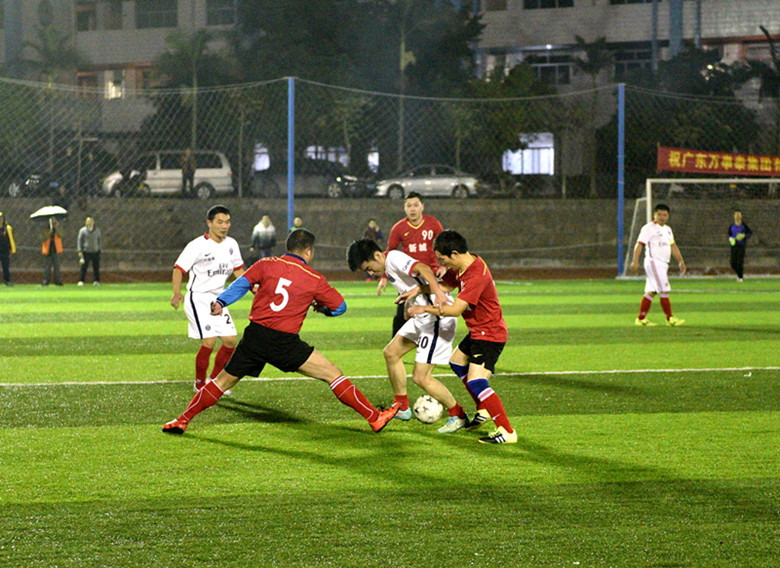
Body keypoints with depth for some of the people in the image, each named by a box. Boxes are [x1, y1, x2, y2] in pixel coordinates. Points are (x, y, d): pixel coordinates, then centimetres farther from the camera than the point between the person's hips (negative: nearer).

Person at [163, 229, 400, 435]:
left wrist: (221, 302, -6)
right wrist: (321, 307, 31)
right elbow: (340, 307, 12)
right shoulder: (315, 280, 4)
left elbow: (242, 283, -3)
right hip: (285, 342, -3)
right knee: (333, 375, 4)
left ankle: (182, 421, 17)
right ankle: (375, 418, 4)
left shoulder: (267, 265, 7)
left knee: (223, 381, 16)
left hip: (255, 335, 3)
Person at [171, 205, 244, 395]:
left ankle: (215, 380, 21)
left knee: (231, 340, 2)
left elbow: (238, 270, 19)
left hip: (217, 299, 7)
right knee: (209, 341, -17)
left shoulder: (231, 244, 6)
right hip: (198, 299, -7)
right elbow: (179, 268, -11)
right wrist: (177, 293, -21)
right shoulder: (198, 246, -14)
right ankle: (199, 384, 0)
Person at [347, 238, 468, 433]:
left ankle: (458, 416, 6)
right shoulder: (388, 267, 13)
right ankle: (402, 408, 30)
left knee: (420, 377, -9)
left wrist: (437, 292, -49)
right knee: (391, 352, 19)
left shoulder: (394, 259, -17)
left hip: (438, 317, -11)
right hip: (422, 317, 11)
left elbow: (423, 269, -34)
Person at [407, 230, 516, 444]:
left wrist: (425, 309, -22)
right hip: (477, 332, 11)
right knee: (457, 362, 28)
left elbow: (455, 309, -31)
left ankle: (507, 432, -18)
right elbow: (444, 284, 19)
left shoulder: (476, 275, -29)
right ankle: (483, 410, 36)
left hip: (490, 334, -11)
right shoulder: (461, 267, 2)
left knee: (476, 382, -19)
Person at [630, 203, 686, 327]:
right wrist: (635, 261, -23)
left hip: (662, 264, 9)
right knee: (664, 291, -10)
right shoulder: (649, 228, -8)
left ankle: (641, 319, 10)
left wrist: (681, 261, 21)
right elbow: (639, 244, -14)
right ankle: (670, 318, -6)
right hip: (653, 262, -9)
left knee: (651, 292, 8)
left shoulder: (667, 229, 19)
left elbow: (673, 246, 26)